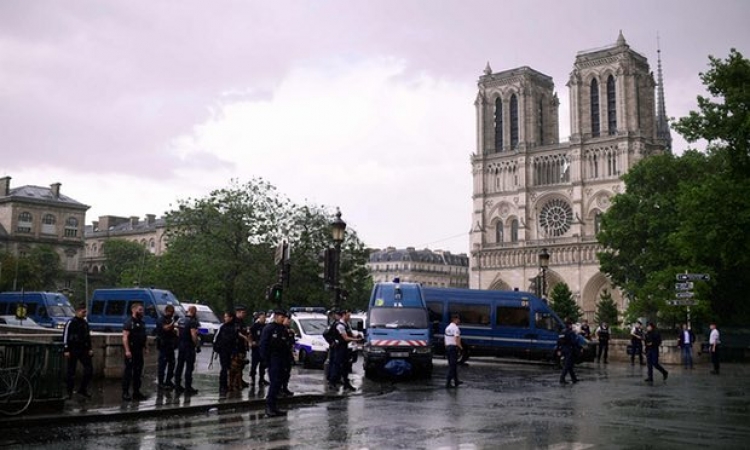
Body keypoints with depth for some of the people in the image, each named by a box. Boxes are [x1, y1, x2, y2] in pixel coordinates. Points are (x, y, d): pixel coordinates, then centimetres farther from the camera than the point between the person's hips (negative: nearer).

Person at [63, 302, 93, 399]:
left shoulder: (85, 323, 13)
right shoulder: (71, 323, -7)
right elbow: (65, 336, -10)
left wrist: (89, 349, 14)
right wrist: (66, 350, -15)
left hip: (83, 350, 6)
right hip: (73, 350, -6)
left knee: (89, 369, -1)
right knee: (71, 372, 1)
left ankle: (82, 390, 10)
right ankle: (69, 393, 10)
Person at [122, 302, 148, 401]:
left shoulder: (141, 322, 16)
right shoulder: (129, 322, -10)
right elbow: (125, 337, -17)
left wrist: (145, 347, 14)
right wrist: (127, 350, -24)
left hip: (139, 351, 8)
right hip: (131, 351, -8)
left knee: (138, 372, 12)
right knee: (128, 372, -5)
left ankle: (136, 392, 19)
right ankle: (125, 393, -1)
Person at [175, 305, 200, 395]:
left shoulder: (180, 320, 11)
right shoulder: (192, 321, -15)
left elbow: (178, 333, 16)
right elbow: (193, 335, -22)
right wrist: (196, 344, -13)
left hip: (180, 345, 8)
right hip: (189, 347, -8)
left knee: (179, 366, 12)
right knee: (189, 367, -4)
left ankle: (177, 386, 17)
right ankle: (188, 388, -4)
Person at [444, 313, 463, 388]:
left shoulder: (447, 328, 14)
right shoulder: (456, 328, -14)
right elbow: (457, 339, -21)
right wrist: (460, 347, -12)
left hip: (448, 347, 9)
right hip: (454, 347, -9)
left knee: (452, 365, 15)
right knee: (452, 365, -6)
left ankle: (456, 381, 24)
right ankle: (448, 382, -10)